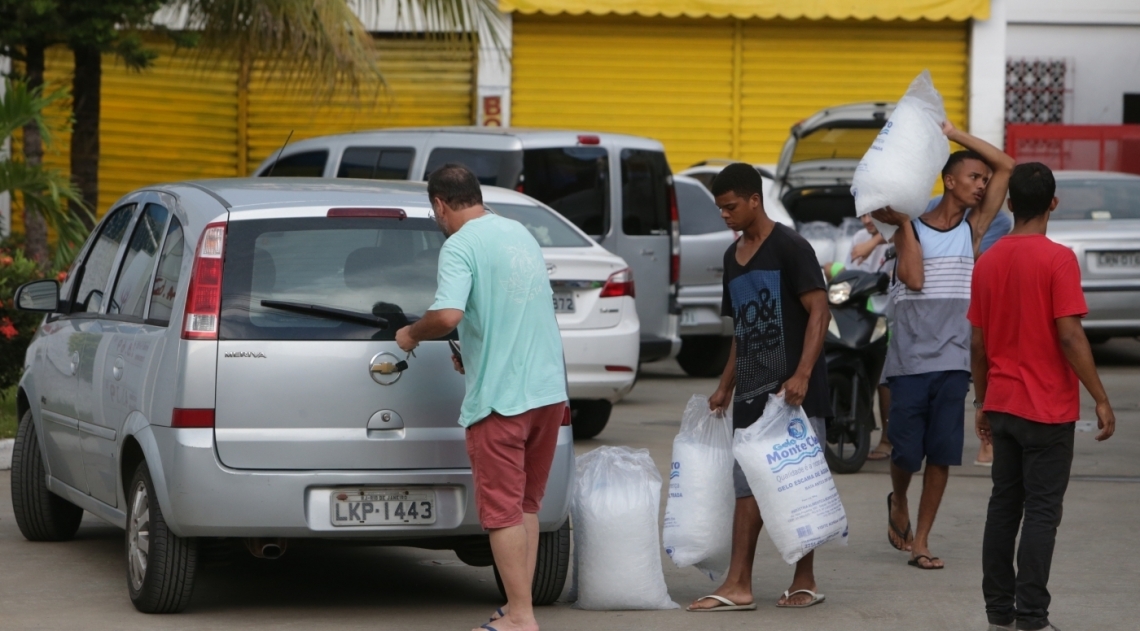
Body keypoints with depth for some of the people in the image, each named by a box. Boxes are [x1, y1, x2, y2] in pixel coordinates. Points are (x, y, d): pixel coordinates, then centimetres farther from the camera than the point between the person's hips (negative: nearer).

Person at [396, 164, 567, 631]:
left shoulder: (461, 246, -12)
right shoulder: (521, 234, 15)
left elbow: (448, 314, -26)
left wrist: (412, 335, -8)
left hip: (501, 398, -8)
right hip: (548, 390, 8)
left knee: (502, 511, -2)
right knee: (526, 505, 15)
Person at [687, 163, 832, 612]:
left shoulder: (789, 247, -8)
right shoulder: (733, 257, 15)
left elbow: (819, 311, -14)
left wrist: (801, 375, -23)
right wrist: (726, 387, 19)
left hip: (792, 389, -8)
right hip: (752, 391, 8)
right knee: (747, 484, 4)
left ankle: (804, 582, 5)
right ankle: (738, 585, 3)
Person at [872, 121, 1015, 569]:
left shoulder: (973, 228, 8)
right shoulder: (911, 228, 3)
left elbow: (1005, 165, 3)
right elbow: (914, 279, -14)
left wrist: (953, 134, 0)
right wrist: (902, 223, -10)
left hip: (953, 359, 2)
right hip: (910, 358, -2)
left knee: (942, 455, 1)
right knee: (906, 451, 1)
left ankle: (920, 541, 9)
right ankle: (898, 503, 32)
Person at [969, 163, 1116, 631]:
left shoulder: (988, 262, 5)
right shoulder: (1058, 260, -13)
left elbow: (977, 342, 9)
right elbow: (1070, 335, -17)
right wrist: (1100, 399, -12)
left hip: (1002, 405, 6)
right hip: (1048, 408, -6)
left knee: (1004, 505, 12)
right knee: (1041, 511, -3)